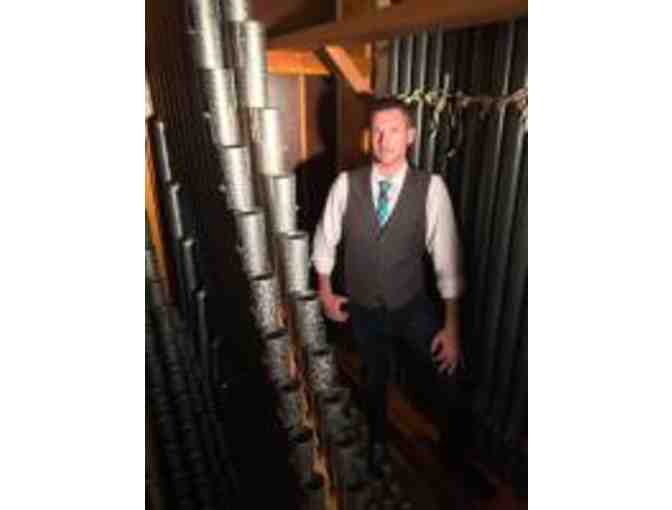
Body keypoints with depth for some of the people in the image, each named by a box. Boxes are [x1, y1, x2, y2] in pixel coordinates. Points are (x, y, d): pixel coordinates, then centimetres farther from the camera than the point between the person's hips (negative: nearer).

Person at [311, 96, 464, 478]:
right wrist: (325, 292, 4)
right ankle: (377, 440, 54)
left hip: (413, 308, -1)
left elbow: (446, 258, -14)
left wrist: (452, 326, -13)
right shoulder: (346, 184, -12)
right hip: (364, 310, 2)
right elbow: (325, 240, 1)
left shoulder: (431, 187, -16)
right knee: (374, 380, 22)